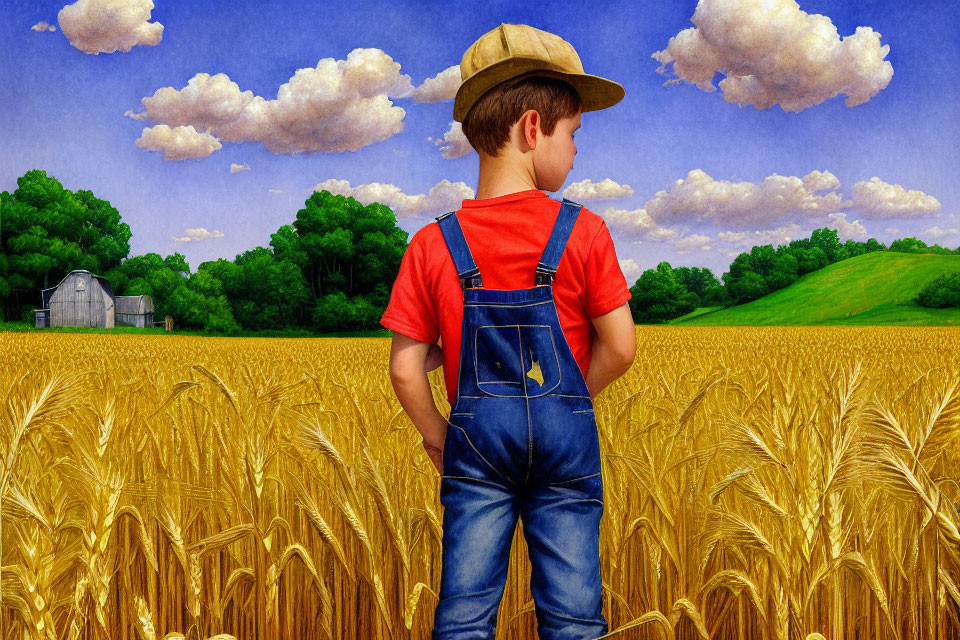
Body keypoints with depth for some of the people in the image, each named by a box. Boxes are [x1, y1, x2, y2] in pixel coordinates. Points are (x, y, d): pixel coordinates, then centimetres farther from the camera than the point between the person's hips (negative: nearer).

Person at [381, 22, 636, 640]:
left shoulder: (432, 247, -4)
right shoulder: (583, 231, -8)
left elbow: (406, 369, -5)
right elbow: (620, 349, -6)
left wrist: (439, 440, 9)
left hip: (476, 436, 1)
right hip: (567, 433, -1)